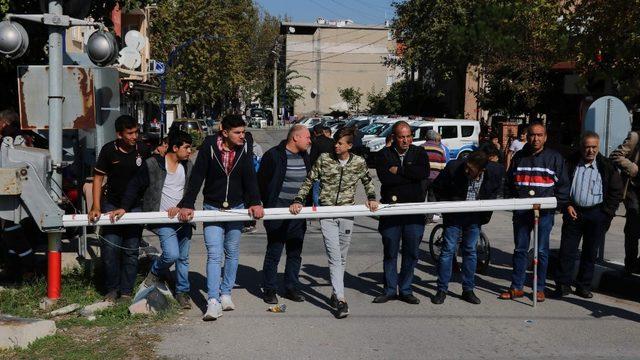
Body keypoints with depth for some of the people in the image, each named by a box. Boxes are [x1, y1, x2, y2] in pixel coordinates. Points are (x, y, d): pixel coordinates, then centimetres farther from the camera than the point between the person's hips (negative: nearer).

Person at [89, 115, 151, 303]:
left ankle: (126, 291, 14)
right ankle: (112, 289, 11)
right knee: (110, 248, -5)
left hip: (135, 206, 1)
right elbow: (98, 177, -3)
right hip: (112, 204, -1)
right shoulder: (109, 150, -8)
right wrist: (96, 207, -10)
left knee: (131, 250, 4)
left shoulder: (143, 150, -6)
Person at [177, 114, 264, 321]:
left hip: (236, 209, 3)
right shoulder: (209, 147, -12)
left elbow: (250, 177, -8)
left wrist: (255, 202, -22)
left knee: (232, 253, 12)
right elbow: (197, 177, -13)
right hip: (212, 208, -3)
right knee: (214, 255, -9)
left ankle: (226, 294, 25)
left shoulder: (243, 150, -4)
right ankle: (213, 302, -11)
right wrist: (187, 205, -19)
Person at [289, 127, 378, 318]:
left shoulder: (359, 163, 2)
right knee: (334, 256, -11)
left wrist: (371, 198, 6)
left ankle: (335, 293, 28)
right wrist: (298, 200, -9)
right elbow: (308, 182, 2)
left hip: (347, 214, 2)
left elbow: (367, 181, 20)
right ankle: (341, 299, -14)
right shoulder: (324, 159, -3)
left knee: (342, 258, 11)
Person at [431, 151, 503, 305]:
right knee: (448, 250, -3)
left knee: (471, 251, 8)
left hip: (475, 217, 2)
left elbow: (494, 192, 8)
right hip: (454, 215, -2)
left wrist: (486, 212, 0)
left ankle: (468, 290, 19)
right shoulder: (454, 167, -21)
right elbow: (437, 187, -4)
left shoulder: (496, 171, -16)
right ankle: (442, 290, 6)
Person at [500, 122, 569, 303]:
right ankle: (516, 287, 16)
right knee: (520, 249, 8)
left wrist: (559, 204, -6)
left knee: (542, 251, 5)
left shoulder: (554, 157, 2)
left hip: (544, 212, -3)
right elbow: (509, 182, 17)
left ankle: (540, 289, 15)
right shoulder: (519, 157, 12)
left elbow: (563, 184, 3)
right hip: (521, 211, 3)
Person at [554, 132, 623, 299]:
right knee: (567, 250, 0)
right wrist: (567, 206, -3)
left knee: (590, 252, 8)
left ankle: (584, 286, 18)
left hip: (596, 215, 0)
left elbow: (617, 191, 5)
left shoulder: (606, 166, 0)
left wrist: (606, 213, -2)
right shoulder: (571, 163, 1)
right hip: (573, 212, 0)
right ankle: (563, 284, 7)